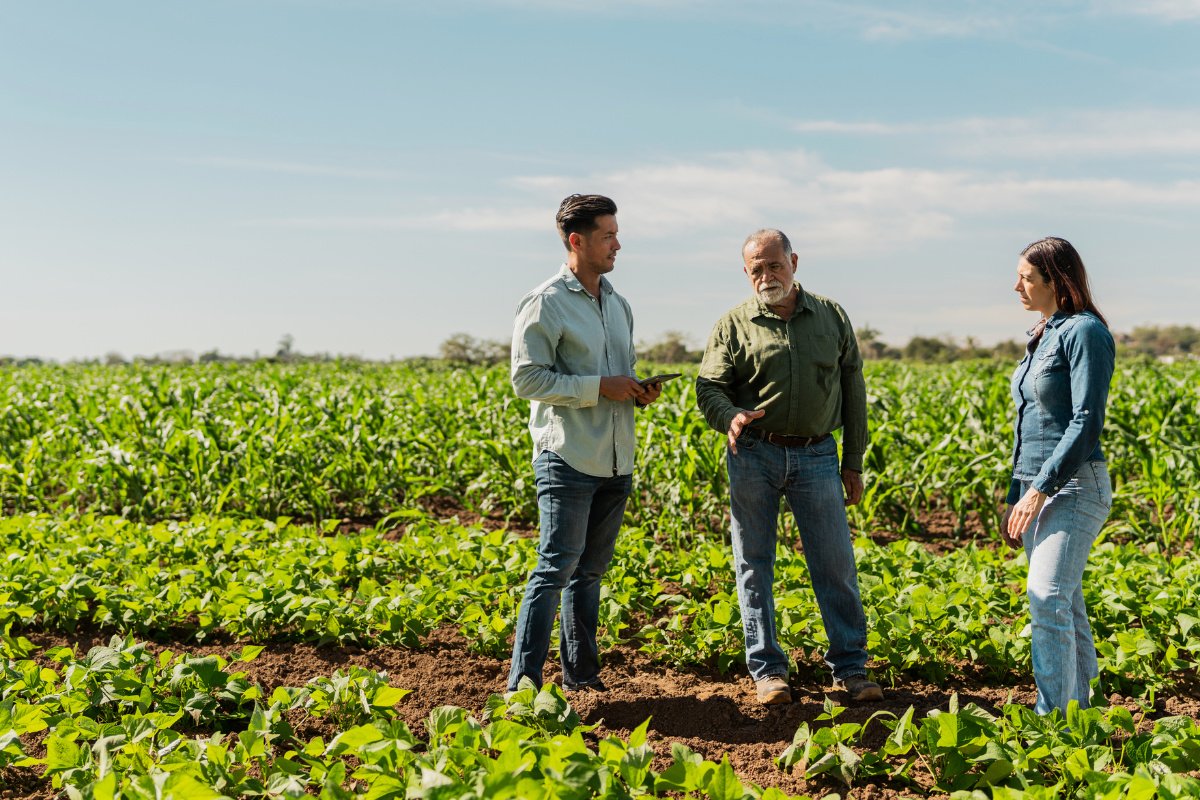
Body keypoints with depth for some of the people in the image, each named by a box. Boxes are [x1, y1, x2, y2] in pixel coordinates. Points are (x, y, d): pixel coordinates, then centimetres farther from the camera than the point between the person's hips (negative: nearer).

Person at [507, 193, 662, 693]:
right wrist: (599, 387, -16)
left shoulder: (618, 304, 16)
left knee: (591, 569, 14)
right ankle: (523, 683, -2)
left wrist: (641, 391, 4)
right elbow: (526, 379, -13)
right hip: (568, 459, -7)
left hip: (615, 461, 7)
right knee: (557, 567, -8)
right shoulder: (545, 304, -8)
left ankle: (581, 673, 24)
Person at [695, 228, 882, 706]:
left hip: (816, 456, 1)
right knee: (754, 564, 4)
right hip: (754, 456, -1)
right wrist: (729, 417, -25)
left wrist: (853, 460, 9)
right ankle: (767, 670, 15)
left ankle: (850, 669, 15)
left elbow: (852, 388, 11)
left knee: (836, 564, 3)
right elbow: (709, 386, -1)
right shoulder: (733, 326, 3)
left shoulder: (832, 317, 8)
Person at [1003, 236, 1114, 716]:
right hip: (1037, 487, 9)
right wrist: (1014, 497, 19)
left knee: (1047, 596, -18)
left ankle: (1052, 717, -14)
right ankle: (1079, 710, 17)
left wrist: (1041, 488, -20)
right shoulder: (1041, 337, 17)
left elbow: (1087, 422, -17)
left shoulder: (1085, 332, -10)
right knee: (1065, 606, 11)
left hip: (1073, 486, -9)